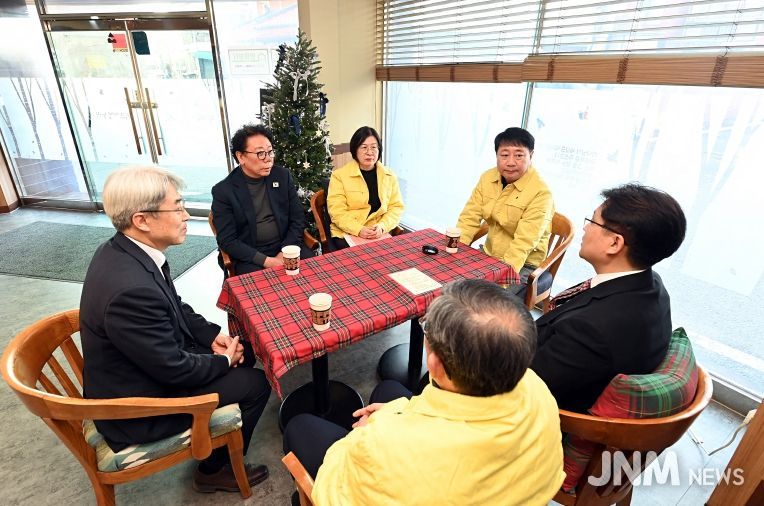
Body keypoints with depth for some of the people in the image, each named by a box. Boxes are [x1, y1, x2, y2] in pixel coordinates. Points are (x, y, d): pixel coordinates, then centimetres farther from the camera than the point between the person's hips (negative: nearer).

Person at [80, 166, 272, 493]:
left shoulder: (122, 251, -7)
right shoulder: (132, 288, -37)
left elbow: (174, 307, 6)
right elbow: (176, 370, -26)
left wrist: (212, 336, -4)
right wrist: (225, 361, -9)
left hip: (154, 360, 8)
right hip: (138, 409, -8)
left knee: (237, 348, 15)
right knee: (255, 384, -4)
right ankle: (214, 469, 22)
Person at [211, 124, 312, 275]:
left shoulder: (283, 176, 3)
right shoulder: (223, 190, -5)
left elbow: (298, 218, 4)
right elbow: (227, 240, -7)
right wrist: (266, 261, -18)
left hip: (285, 247, 3)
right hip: (249, 256, -3)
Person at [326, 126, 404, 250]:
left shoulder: (389, 176, 9)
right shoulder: (339, 175, 0)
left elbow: (396, 207, 6)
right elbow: (337, 211, -6)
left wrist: (382, 227, -12)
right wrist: (358, 230, -20)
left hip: (379, 234, 3)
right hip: (347, 234, -2)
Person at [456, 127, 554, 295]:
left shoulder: (540, 193, -20)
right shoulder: (487, 178, -1)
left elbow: (524, 243, -25)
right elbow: (469, 217, -2)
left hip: (522, 265, -6)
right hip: (489, 255, 6)